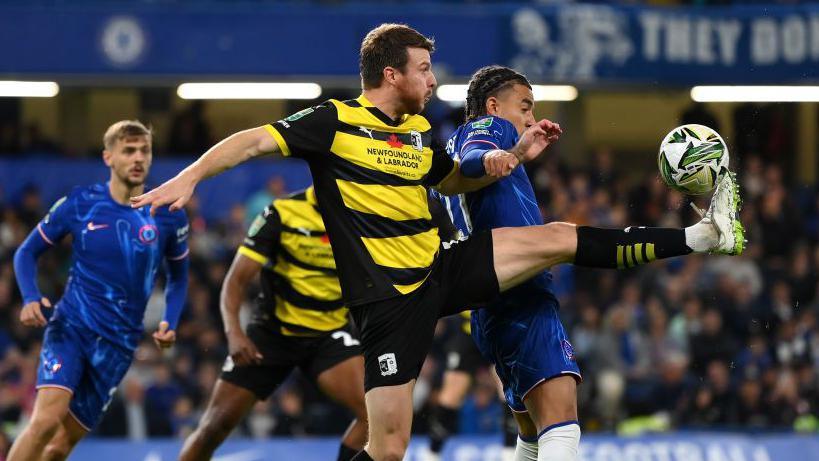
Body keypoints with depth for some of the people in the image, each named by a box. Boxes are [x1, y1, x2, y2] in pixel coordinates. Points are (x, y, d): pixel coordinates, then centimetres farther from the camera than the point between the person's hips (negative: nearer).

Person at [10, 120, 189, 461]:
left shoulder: (168, 216, 1)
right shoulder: (79, 203, -4)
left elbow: (178, 276, 16)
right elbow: (27, 253, 6)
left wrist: (170, 323, 0)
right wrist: (31, 299, -12)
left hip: (118, 343, 2)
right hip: (70, 327, -2)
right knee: (48, 417, -26)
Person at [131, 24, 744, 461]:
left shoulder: (419, 130, 11)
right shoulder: (336, 123, -10)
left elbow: (452, 180, 31)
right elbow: (254, 141, -17)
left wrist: (515, 156, 18)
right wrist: (189, 177, -32)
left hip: (441, 271, 7)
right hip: (390, 298, -7)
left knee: (557, 239, 3)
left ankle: (702, 236, 10)